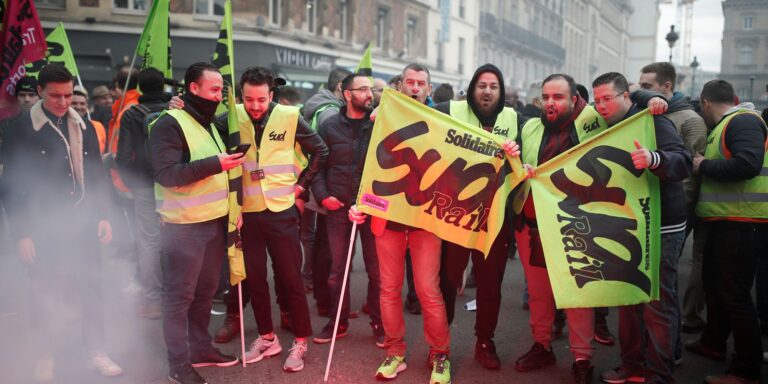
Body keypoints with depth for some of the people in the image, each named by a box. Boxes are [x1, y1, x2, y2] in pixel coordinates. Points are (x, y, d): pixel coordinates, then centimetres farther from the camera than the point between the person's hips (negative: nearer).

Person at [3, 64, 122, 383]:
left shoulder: (84, 127, 6)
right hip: (44, 228, -3)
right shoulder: (21, 129, -6)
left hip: (83, 224, 3)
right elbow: (14, 185, -5)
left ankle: (97, 352, 23)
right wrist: (21, 233, -8)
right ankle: (45, 358, 25)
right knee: (46, 295, 7)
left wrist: (102, 216, 8)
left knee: (91, 289, 9)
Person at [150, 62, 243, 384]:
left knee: (205, 292, 16)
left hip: (215, 222, 8)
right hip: (184, 226, -8)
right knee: (179, 296, 1)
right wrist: (215, 164, -25)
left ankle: (200, 349, 29)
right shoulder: (169, 124, -12)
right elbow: (166, 174, -23)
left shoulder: (209, 124, 16)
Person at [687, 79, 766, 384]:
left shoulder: (742, 120, -12)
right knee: (713, 281, 21)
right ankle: (714, 342, 38)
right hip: (725, 221, 10)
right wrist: (704, 167, 6)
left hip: (739, 223, -10)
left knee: (735, 294, -5)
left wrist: (704, 166, -17)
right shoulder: (726, 125, 17)